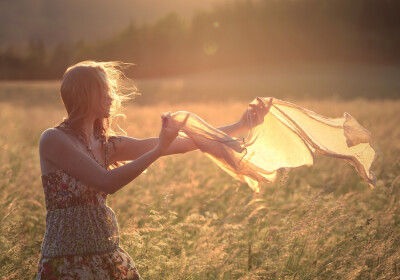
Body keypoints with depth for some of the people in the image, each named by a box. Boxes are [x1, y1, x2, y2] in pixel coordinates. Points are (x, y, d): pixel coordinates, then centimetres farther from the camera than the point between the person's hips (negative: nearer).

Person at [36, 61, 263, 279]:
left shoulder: (106, 145, 8)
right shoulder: (53, 139, -10)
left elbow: (180, 144, 7)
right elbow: (107, 182, -21)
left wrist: (239, 127, 7)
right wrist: (159, 149, -22)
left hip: (110, 261, 6)